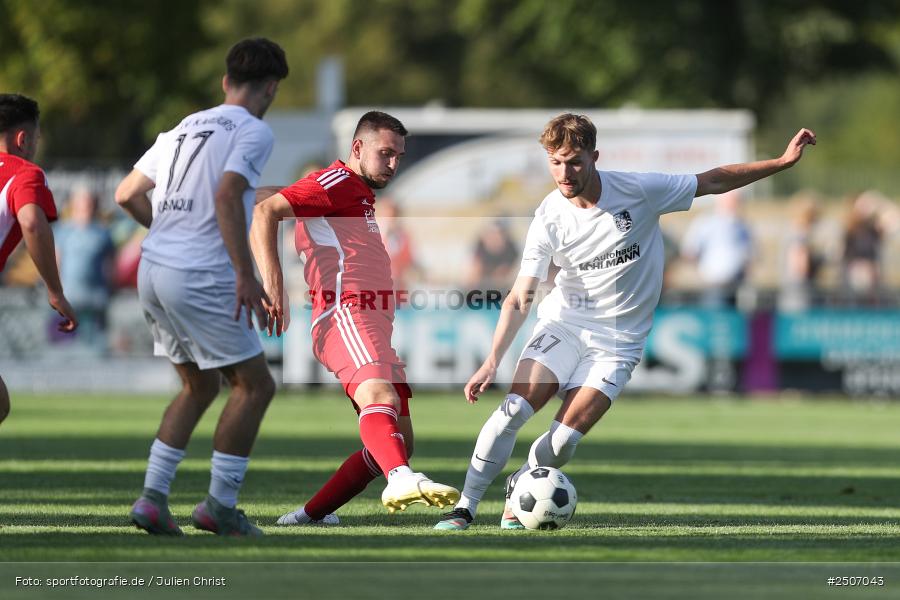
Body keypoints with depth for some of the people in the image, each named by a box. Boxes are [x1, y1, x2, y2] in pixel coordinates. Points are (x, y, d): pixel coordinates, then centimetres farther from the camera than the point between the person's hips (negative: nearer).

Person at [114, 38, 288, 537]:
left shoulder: (185, 129, 18)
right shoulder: (253, 131, -5)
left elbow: (127, 195, 19)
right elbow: (228, 197, -20)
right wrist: (245, 275, -20)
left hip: (153, 271, 8)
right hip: (200, 278, -8)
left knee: (199, 387, 20)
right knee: (254, 385, 4)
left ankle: (152, 497, 11)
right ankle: (220, 505, 2)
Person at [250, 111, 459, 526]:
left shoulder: (359, 197, 31)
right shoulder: (337, 183, 1)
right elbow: (264, 212, -12)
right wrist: (272, 284, -22)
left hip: (376, 330, 10)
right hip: (347, 316, -10)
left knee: (400, 439, 6)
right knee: (380, 397, -35)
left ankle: (311, 515, 12)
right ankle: (402, 479, -62)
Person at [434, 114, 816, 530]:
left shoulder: (638, 191, -12)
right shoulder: (548, 220, -12)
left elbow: (712, 182, 0)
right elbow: (519, 298, -12)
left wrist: (783, 162, -3)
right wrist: (492, 363, -22)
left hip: (617, 342, 0)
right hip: (563, 325, 0)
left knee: (563, 441, -13)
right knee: (512, 410, -19)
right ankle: (464, 507, -8)